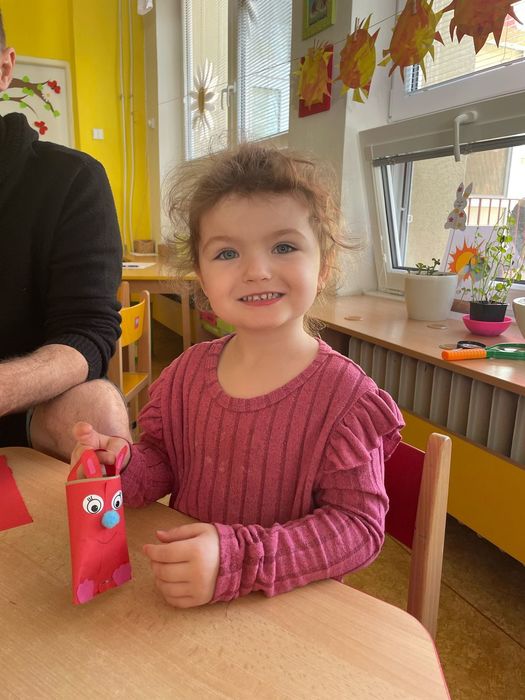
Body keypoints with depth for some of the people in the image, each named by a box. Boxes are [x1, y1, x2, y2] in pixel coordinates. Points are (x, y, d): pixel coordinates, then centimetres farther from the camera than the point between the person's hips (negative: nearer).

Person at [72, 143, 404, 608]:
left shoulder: (343, 394, -16)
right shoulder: (188, 370, -2)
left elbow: (359, 524, -16)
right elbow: (162, 460, 8)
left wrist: (237, 558, -27)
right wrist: (124, 465, -14)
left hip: (289, 606, -2)